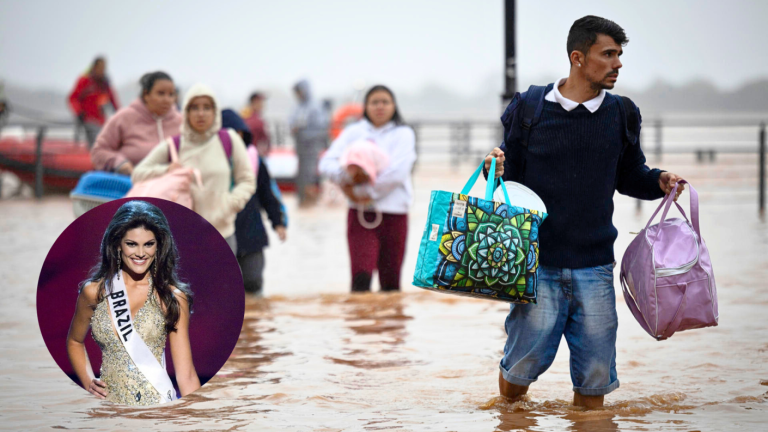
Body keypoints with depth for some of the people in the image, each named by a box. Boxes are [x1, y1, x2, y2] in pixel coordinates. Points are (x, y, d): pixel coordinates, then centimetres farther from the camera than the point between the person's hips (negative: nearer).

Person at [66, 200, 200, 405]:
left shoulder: (172, 297, -5)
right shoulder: (94, 292, 1)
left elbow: (186, 374, -8)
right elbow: (75, 342, 19)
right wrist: (88, 382, 4)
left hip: (156, 403, -2)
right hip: (110, 402, 2)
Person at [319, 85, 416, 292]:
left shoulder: (403, 134, 4)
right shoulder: (354, 132, 9)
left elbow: (397, 171, -12)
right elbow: (327, 163, -2)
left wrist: (364, 191, -13)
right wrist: (347, 175, -23)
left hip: (394, 212, 0)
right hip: (360, 212, 0)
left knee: (390, 281, 7)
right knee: (361, 275, -15)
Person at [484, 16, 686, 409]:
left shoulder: (620, 115, 7)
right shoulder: (529, 109, 0)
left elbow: (629, 177, 18)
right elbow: (509, 177, 7)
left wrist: (660, 182, -1)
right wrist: (496, 168, -15)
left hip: (594, 268, 2)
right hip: (537, 265, -2)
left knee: (594, 383, 2)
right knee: (519, 373, -2)